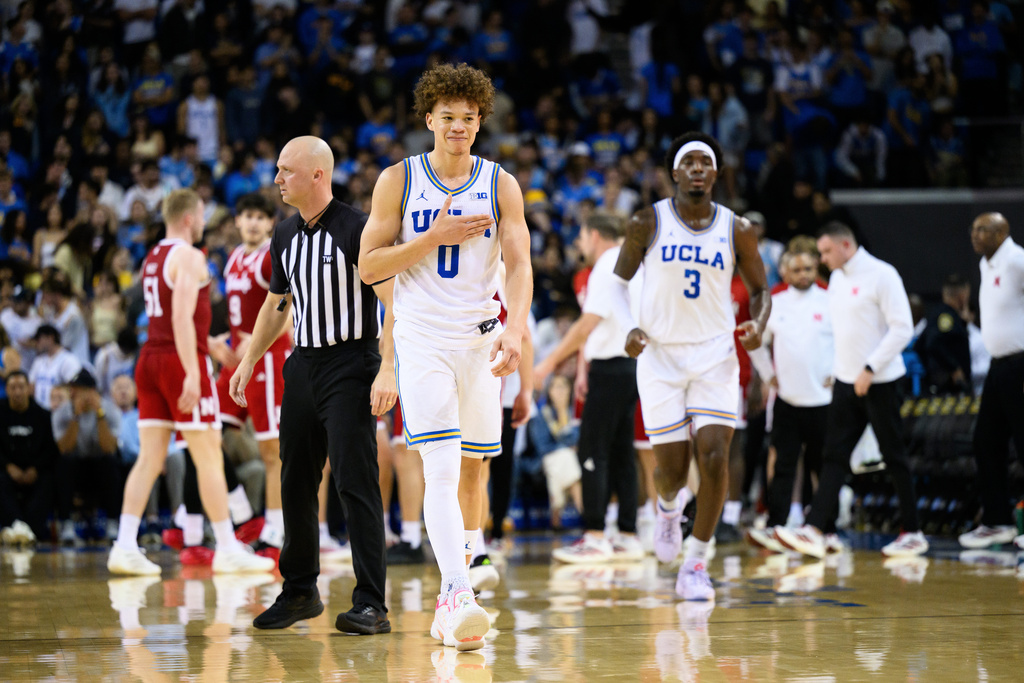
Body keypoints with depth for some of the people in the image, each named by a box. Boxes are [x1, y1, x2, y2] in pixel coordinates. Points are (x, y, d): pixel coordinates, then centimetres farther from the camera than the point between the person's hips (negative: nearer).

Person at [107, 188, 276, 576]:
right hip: (181, 360, -8)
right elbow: (182, 317, -20)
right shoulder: (189, 257, -10)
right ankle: (228, 550, 2)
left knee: (149, 458, 6)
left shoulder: (152, 258, 17)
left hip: (151, 357, 8)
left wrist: (210, 344, 37)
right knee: (209, 457, -2)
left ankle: (125, 546, -3)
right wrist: (193, 374, -24)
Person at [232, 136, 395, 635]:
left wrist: (388, 370, -22)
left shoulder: (355, 229, -11)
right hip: (303, 365, 7)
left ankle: (371, 604, -11)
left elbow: (394, 303, -14)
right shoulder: (285, 235, 11)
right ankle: (300, 592, 23)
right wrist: (249, 361, 20)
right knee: (295, 482, 10)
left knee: (355, 481, -11)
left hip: (351, 365, -7)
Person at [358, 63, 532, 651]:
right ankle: (459, 598, -29)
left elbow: (520, 264, -4)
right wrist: (436, 237, -12)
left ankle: (453, 597, 21)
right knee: (441, 467, -17)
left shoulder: (501, 186, 5)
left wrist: (515, 331, -20)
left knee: (471, 470, 8)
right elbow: (369, 266, -1)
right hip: (422, 339, -3)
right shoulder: (399, 180, 2)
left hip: (481, 338, 3)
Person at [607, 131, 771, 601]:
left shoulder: (737, 230, 0)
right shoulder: (648, 223, -4)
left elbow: (760, 289, 12)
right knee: (672, 468, 1)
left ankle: (695, 566, -2)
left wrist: (758, 324, -10)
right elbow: (618, 281, 6)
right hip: (660, 355, -1)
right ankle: (668, 507, 41)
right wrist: (629, 328, -12)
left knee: (714, 457, -14)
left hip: (715, 355, 1)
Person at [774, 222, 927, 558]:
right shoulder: (836, 279, 12)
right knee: (834, 456, 0)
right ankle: (814, 531, -6)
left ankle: (913, 534, 10)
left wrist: (870, 369, -18)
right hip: (846, 381, 7)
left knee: (894, 458, 1)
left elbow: (902, 329, -16)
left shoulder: (881, 275, -12)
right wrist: (837, 369, 14)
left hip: (880, 382, -7)